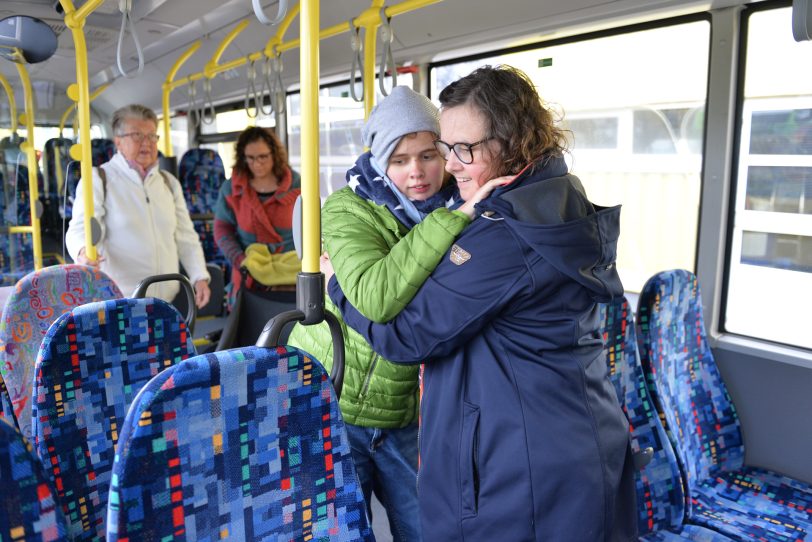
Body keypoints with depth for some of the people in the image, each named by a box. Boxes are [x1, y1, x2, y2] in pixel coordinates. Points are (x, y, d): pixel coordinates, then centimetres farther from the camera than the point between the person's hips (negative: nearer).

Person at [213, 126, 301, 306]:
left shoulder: (296, 184, -1)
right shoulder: (231, 189, 0)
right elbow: (222, 229, 4)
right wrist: (240, 260, -11)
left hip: (290, 274, 0)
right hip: (250, 275, 1)